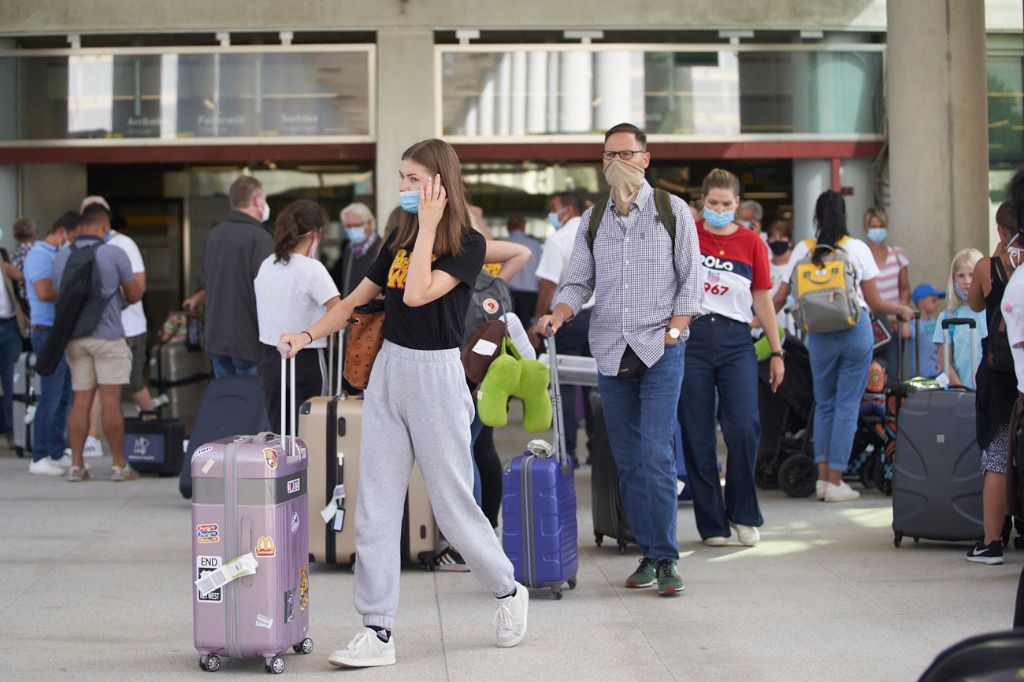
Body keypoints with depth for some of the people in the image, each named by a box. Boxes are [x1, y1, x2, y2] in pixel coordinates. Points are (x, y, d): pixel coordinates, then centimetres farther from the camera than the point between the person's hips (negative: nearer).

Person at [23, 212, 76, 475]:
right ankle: (40, 458, -2)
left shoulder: (61, 256, 18)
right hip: (48, 332, -9)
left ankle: (56, 453, 18)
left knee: (63, 396, 11)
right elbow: (44, 292, -24)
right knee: (51, 397, -7)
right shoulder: (39, 256, -11)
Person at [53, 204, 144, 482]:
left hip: (74, 336, 4)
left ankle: (76, 465, 5)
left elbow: (59, 296, 15)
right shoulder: (114, 254, -8)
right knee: (111, 401, -2)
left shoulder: (62, 257, 5)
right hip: (107, 335, -4)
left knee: (80, 401, 7)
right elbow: (134, 294, 0)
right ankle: (119, 465, 2)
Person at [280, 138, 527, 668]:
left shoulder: (468, 244, -8)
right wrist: (309, 334, 3)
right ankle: (377, 631, 5)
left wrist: (427, 227, -16)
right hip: (388, 367, 6)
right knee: (375, 506, 1)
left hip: (436, 374, -6)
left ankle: (508, 590, 27)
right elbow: (357, 298, 16)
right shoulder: (400, 238, 10)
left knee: (452, 500, 3)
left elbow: (417, 295, -22)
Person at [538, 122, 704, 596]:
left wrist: (672, 331, -8)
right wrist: (557, 315, -10)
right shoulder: (593, 219, 12)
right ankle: (648, 554, 14)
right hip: (610, 350, 4)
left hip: (660, 348, -4)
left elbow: (692, 279, 2)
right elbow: (578, 282, 10)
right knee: (627, 460, 5)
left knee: (655, 455, -13)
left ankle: (666, 559, -6)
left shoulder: (672, 210, 4)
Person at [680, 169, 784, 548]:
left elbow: (763, 300, 11)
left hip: (735, 339, 0)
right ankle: (712, 523, 9)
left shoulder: (751, 243, 8)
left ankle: (744, 515, 6)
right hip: (690, 337, 0)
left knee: (744, 427, -11)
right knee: (697, 435, 0)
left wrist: (776, 352, 10)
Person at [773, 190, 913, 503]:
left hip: (820, 335, 2)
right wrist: (902, 310, 19)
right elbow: (875, 302, 0)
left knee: (824, 405, 14)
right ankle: (835, 481, 2)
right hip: (856, 332, -2)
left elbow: (779, 298, 5)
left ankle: (822, 477, 10)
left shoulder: (803, 250, 2)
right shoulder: (857, 248, -1)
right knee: (848, 406, 2)